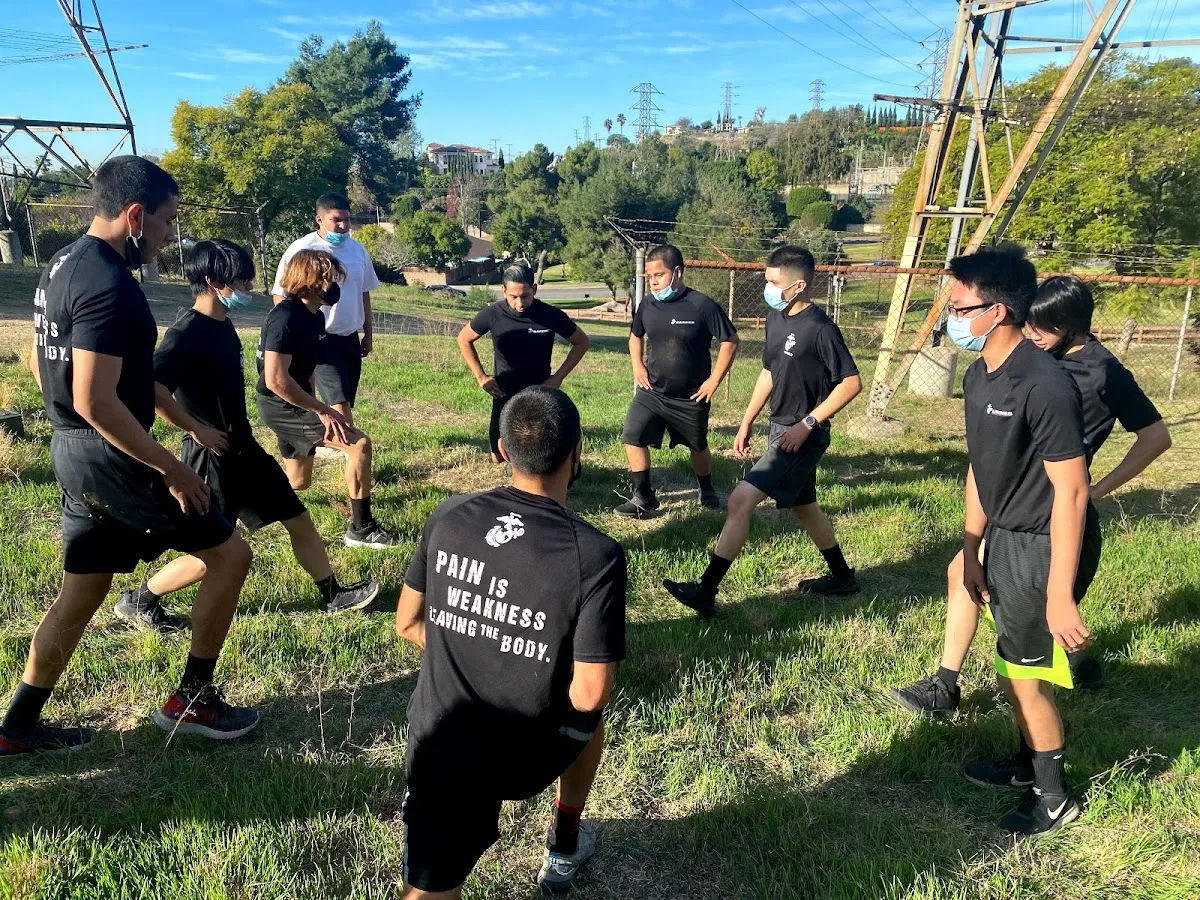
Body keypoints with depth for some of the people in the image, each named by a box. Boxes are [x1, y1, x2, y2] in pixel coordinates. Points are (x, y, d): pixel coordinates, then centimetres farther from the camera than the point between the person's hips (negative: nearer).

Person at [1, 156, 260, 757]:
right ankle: (191, 699, 11)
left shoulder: (63, 265, 12)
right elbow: (96, 400, -27)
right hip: (109, 457, -10)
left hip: (74, 453, 10)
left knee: (81, 593, 18)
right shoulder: (108, 284, -21)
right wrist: (171, 469, -20)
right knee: (229, 553, 0)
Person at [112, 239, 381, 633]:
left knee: (298, 519, 13)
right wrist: (196, 430, -23)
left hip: (244, 448, 9)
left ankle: (333, 595, 26)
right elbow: (151, 389, -34)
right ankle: (138, 601, 23)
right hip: (212, 456, -9)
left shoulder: (223, 324, 7)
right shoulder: (188, 331, -21)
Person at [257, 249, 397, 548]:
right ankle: (360, 528, -8)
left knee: (298, 482, 20)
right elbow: (276, 380, -30)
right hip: (281, 407, -10)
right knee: (360, 444, -18)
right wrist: (322, 410, -25)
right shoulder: (286, 318, -23)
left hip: (294, 405, 10)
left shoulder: (315, 316, 6)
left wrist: (312, 406, 13)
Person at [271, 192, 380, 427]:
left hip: (350, 338, 7)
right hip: (318, 339, -6)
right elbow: (281, 295, -6)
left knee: (345, 405, 10)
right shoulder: (301, 250, -9)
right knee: (339, 403, -15)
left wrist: (368, 334, 18)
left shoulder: (358, 250, 10)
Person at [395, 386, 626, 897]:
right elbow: (588, 696, -18)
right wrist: (550, 689, 5)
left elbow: (409, 624, 4)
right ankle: (563, 851, 45)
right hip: (525, 756, -2)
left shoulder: (449, 518, -7)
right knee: (588, 711, 30)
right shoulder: (596, 556, -21)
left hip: (439, 746, 2)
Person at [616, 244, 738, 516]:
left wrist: (714, 380, -12)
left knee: (698, 446, 15)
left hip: (691, 396, -3)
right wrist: (637, 365, 1)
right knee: (632, 437, -11)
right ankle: (643, 497, 3)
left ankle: (707, 491, 41)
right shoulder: (647, 305, -4)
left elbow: (730, 341, -10)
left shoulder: (702, 305, -17)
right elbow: (636, 336, 17)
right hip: (651, 391, 3)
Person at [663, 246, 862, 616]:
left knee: (740, 500, -14)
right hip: (780, 429, 9)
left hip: (803, 436, -9)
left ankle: (705, 591, -8)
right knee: (803, 506, 21)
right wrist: (747, 421, 14)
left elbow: (851, 382, -17)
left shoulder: (820, 329, -19)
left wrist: (807, 423, -19)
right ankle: (842, 577, 41)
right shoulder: (775, 318, 5)